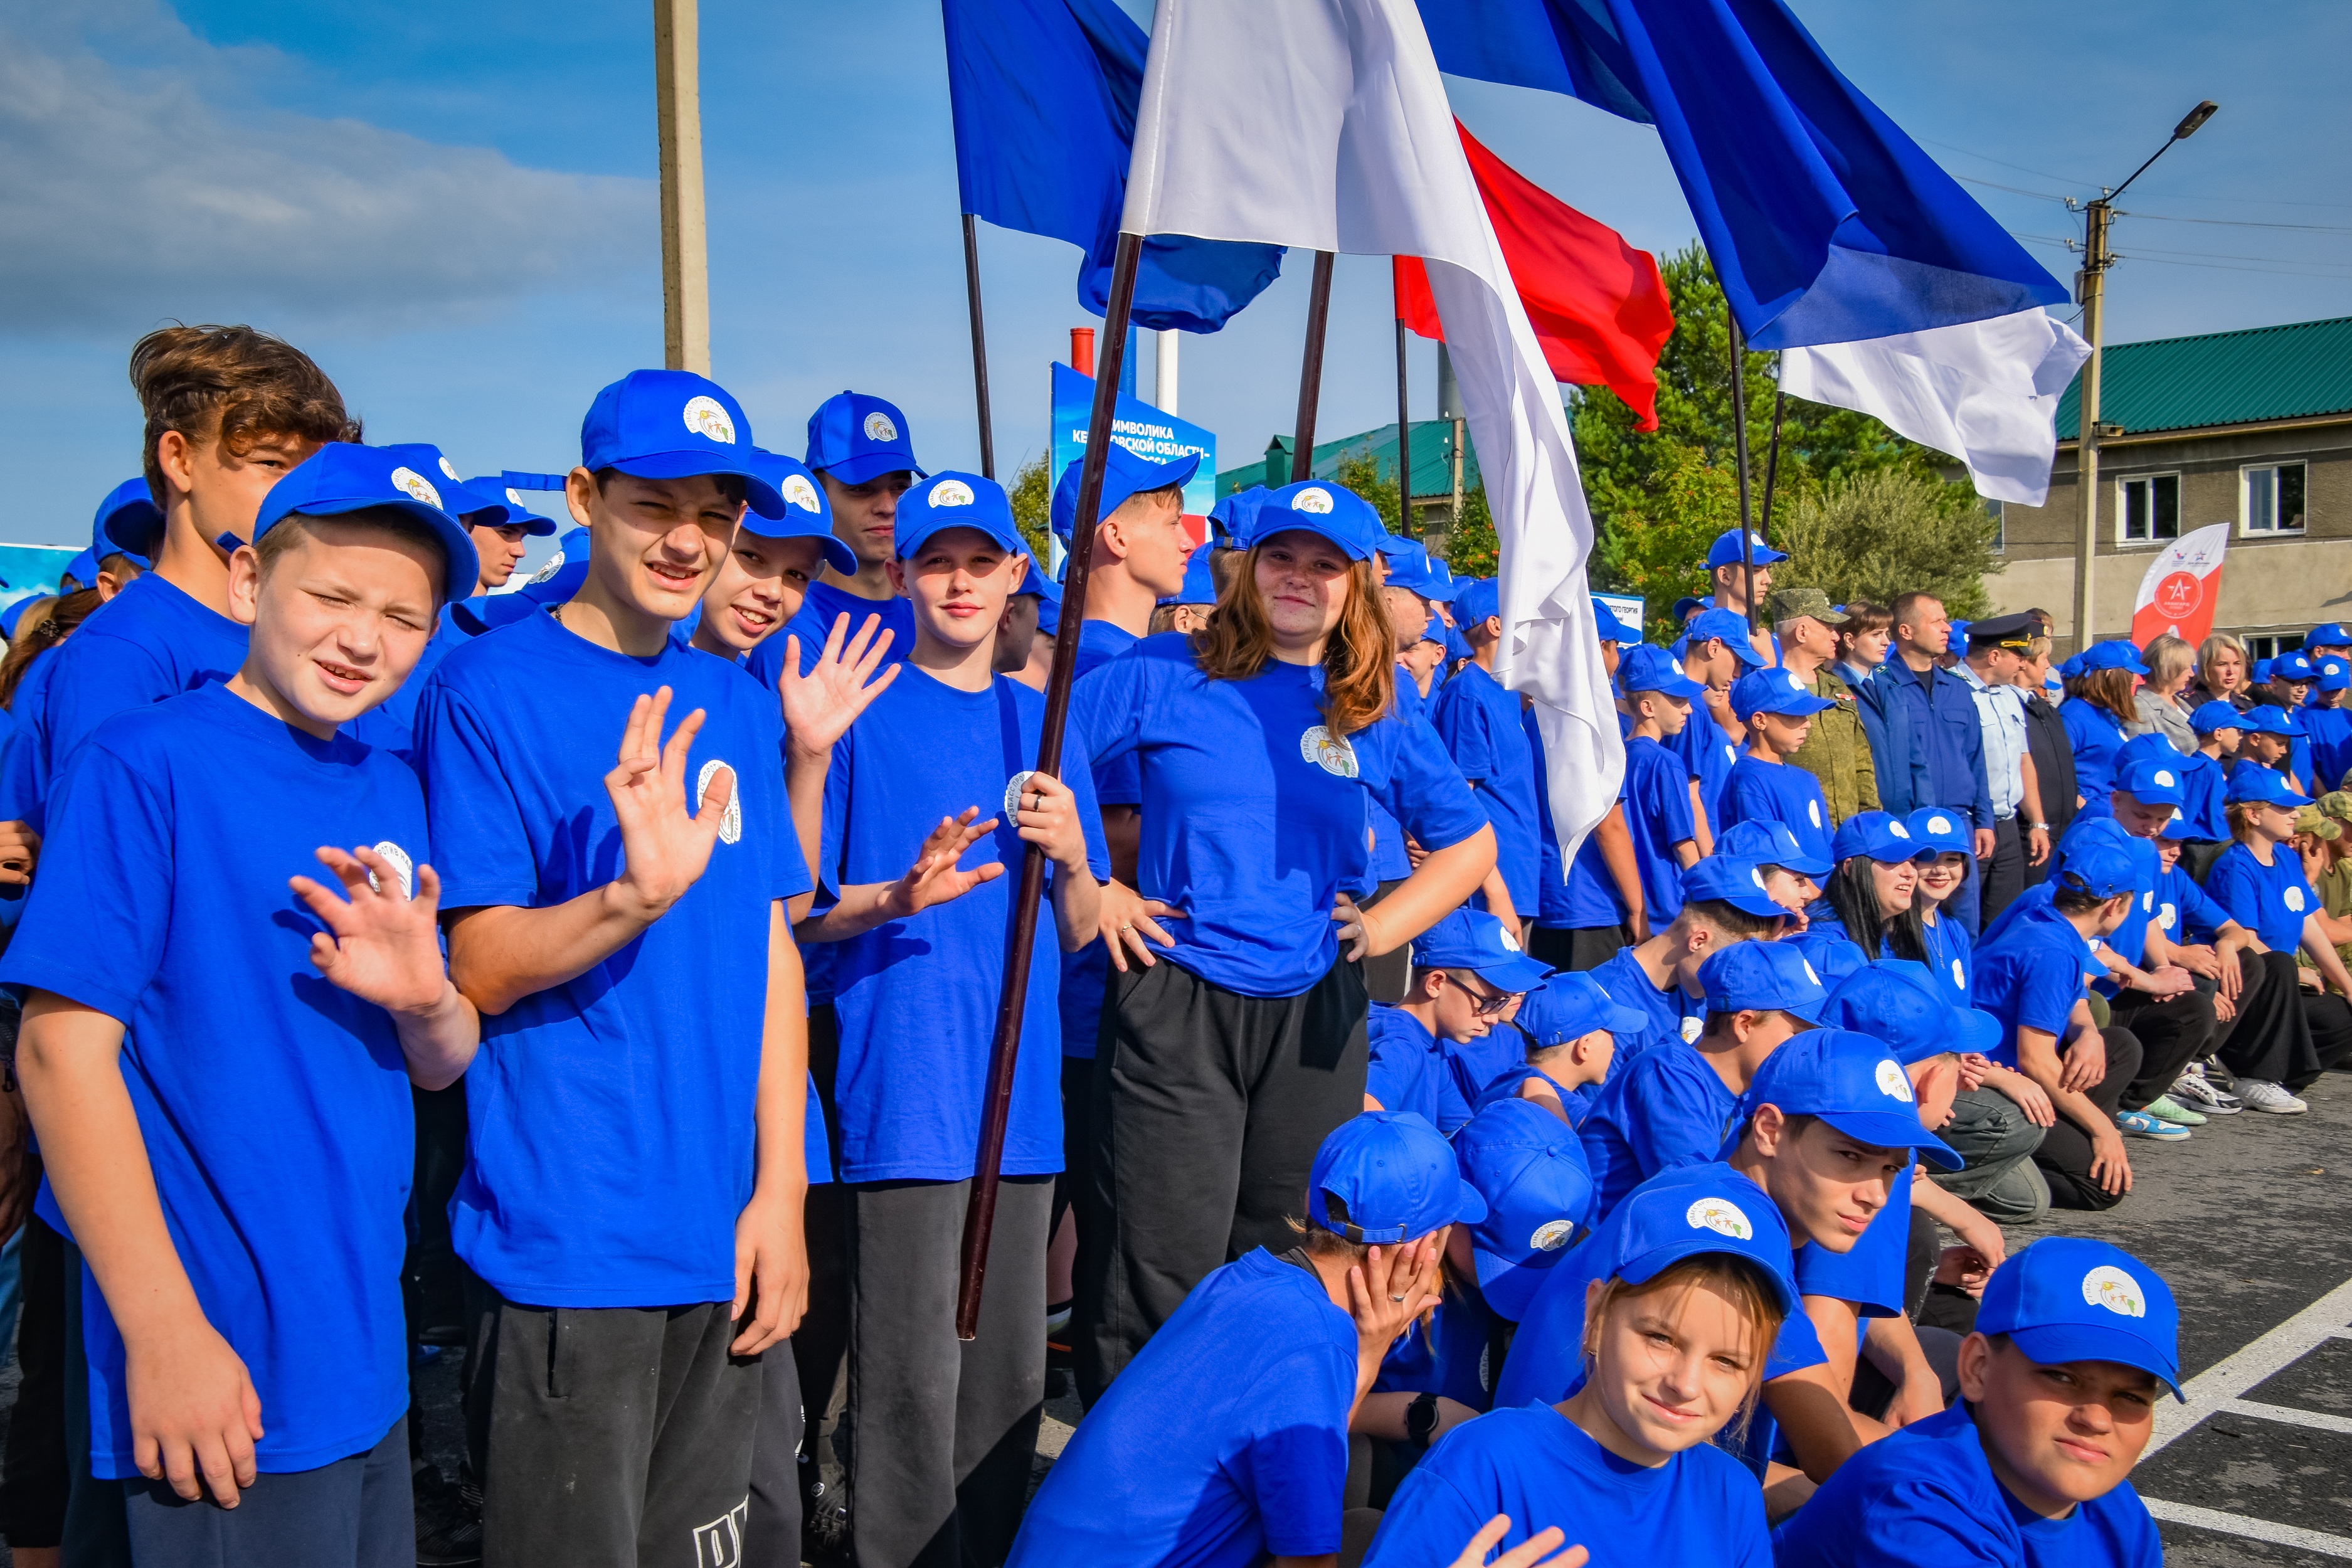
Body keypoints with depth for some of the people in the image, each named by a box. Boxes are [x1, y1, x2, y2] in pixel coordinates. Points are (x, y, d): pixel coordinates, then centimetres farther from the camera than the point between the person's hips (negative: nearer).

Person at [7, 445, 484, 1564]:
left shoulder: (390, 791, 8)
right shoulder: (143, 766, -11)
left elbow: (442, 1064, 10)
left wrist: (426, 999, -13)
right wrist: (165, 1332, -19)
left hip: (366, 1359, 7)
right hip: (224, 1385, -7)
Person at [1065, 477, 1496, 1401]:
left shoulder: (1374, 715, 8)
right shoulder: (1166, 673, 0)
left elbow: (1469, 841, 18)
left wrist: (1385, 925, 3)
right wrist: (1091, 891, -6)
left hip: (1313, 1013, 3)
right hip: (1176, 1003, -3)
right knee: (1160, 1273, -1)